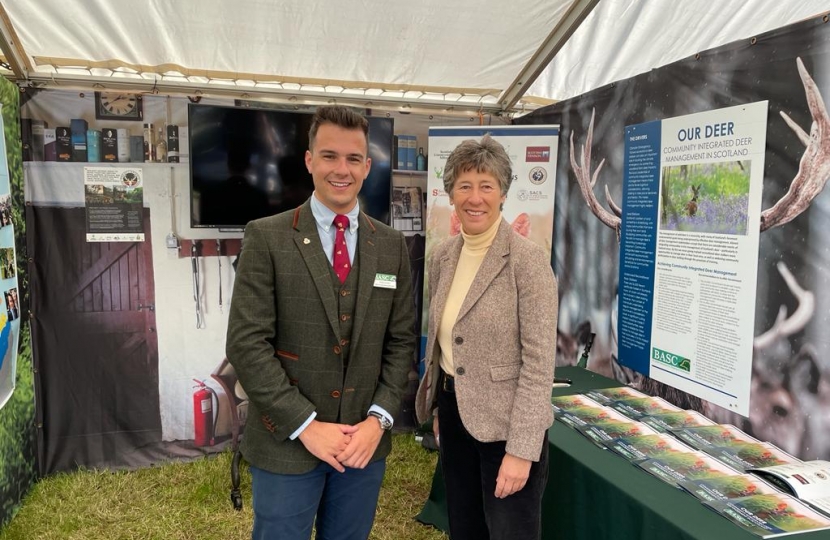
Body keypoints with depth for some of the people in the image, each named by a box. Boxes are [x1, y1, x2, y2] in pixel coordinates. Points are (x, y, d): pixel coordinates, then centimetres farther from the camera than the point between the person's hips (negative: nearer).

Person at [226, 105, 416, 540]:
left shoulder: (391, 245, 4)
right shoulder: (267, 237, -7)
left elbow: (401, 340, 4)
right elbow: (247, 344, -11)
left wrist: (378, 419, -6)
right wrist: (306, 425, -14)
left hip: (365, 442, 3)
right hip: (287, 442, -3)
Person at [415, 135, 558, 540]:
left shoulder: (527, 260, -17)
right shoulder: (443, 256, 3)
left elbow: (539, 362, -18)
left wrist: (521, 449, -19)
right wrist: (438, 408, 16)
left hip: (505, 421, -6)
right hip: (455, 412, 6)